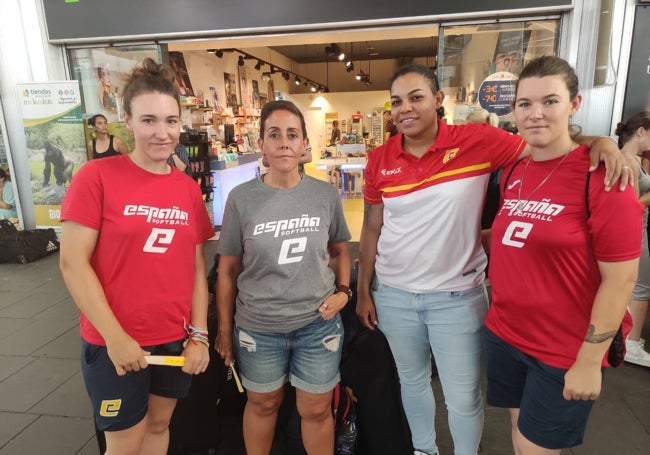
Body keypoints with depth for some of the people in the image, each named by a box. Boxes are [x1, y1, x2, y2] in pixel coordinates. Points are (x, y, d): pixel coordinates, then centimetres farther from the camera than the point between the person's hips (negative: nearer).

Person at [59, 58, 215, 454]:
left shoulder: (189, 189, 1)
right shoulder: (97, 176, -11)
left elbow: (196, 268, 4)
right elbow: (73, 261, -13)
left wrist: (199, 335, 0)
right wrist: (115, 337, -15)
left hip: (176, 339, 4)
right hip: (115, 343, -4)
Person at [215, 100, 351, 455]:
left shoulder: (326, 195, -5)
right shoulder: (241, 198, -9)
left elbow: (340, 249, 10)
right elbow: (227, 269, -3)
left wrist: (343, 290, -6)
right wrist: (224, 329, 2)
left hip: (318, 323, 1)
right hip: (257, 327, 0)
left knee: (316, 410, 16)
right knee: (262, 404, 22)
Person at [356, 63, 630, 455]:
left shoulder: (477, 141, -12)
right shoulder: (380, 160, -3)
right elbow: (371, 228, 2)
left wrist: (599, 141, -25)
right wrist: (363, 291, 5)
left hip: (456, 297, -2)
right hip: (392, 294, 3)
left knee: (463, 398, 13)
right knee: (412, 381, 23)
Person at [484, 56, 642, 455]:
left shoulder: (602, 178, -16)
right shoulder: (513, 172, 2)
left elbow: (620, 280, -17)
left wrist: (588, 361, -15)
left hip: (563, 353, -5)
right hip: (503, 334, 5)